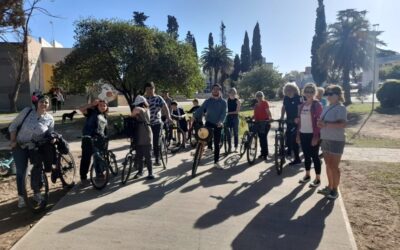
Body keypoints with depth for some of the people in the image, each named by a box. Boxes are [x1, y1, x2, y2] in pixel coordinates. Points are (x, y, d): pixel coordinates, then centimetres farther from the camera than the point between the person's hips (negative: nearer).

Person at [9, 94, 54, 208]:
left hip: (36, 148, 1)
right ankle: (21, 196, 17)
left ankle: (37, 193, 25)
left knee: (37, 170, 5)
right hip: (20, 146, -1)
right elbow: (13, 125, -6)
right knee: (21, 171, 0)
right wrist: (13, 141, -11)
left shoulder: (50, 119, -8)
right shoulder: (27, 111, -12)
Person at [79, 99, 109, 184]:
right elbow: (81, 109, -15)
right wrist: (92, 104, -16)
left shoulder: (105, 117, 20)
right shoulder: (92, 112, 1)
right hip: (88, 138, -6)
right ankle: (83, 177, 6)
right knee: (86, 158, -4)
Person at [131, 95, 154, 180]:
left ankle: (150, 173, 7)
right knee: (139, 156, 13)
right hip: (139, 137, 8)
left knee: (147, 156, -1)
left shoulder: (144, 110, -13)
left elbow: (136, 109, -28)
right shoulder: (140, 112, 14)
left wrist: (132, 115, -14)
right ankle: (140, 171, 26)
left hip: (146, 137, -8)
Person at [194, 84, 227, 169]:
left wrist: (221, 121, -30)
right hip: (209, 122, 0)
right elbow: (200, 110, -5)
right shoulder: (208, 101, 3)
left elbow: (224, 113, -12)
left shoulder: (223, 102, 1)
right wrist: (195, 118, -19)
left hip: (218, 125, 1)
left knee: (217, 144, 5)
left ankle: (216, 162, 15)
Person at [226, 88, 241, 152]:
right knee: (228, 133, 1)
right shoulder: (227, 100, 6)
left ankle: (236, 148, 11)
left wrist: (229, 113, -21)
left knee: (235, 133, 3)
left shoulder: (237, 101, -3)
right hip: (228, 117, 2)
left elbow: (237, 111, -11)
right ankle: (229, 147, 11)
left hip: (235, 118, -2)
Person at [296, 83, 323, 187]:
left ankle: (318, 179, 11)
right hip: (303, 134, 6)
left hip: (312, 135, -6)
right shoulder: (302, 105, 10)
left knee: (314, 156, 1)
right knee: (306, 156, 14)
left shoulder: (317, 105, -8)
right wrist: (298, 134, 10)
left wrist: (316, 136, -17)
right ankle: (307, 175, 28)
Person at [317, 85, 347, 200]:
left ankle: (335, 190, 11)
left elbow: (342, 124, -24)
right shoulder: (327, 108, 12)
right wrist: (320, 123, -2)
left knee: (334, 166, -1)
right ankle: (329, 187, 25)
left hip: (336, 141, -8)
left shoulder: (341, 108, -12)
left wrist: (326, 124, -27)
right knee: (328, 165, 14)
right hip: (325, 140, 8)